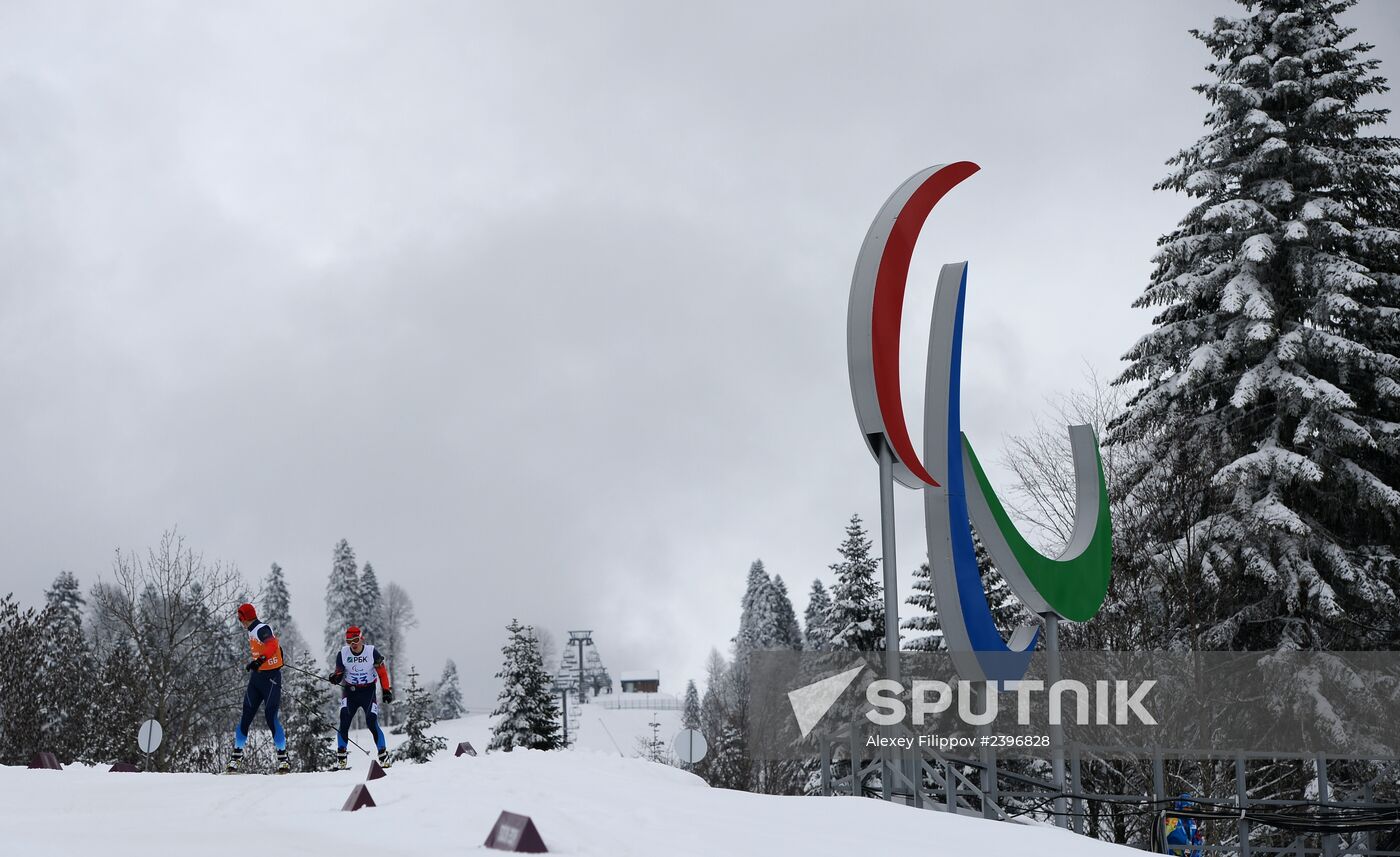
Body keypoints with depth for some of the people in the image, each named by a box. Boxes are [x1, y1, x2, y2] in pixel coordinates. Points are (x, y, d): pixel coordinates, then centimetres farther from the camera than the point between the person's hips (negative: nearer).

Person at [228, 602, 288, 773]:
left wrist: (260, 660, -44)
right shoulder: (252, 631, 14)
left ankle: (283, 758, -9)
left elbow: (273, 646, -32)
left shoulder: (262, 629, -14)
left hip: (271, 677, -8)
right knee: (246, 716, 4)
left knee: (271, 716, -13)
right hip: (256, 677, 8)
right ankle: (237, 754, 11)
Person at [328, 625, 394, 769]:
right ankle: (341, 755, -9)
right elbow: (339, 673, 0)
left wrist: (387, 690, -7)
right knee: (344, 722, -16)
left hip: (368, 691, -2)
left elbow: (382, 671, -3)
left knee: (372, 723, -12)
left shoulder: (371, 652, -12)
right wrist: (335, 678, -24)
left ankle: (383, 755, 0)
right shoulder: (343, 654, -8)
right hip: (349, 691, 2)